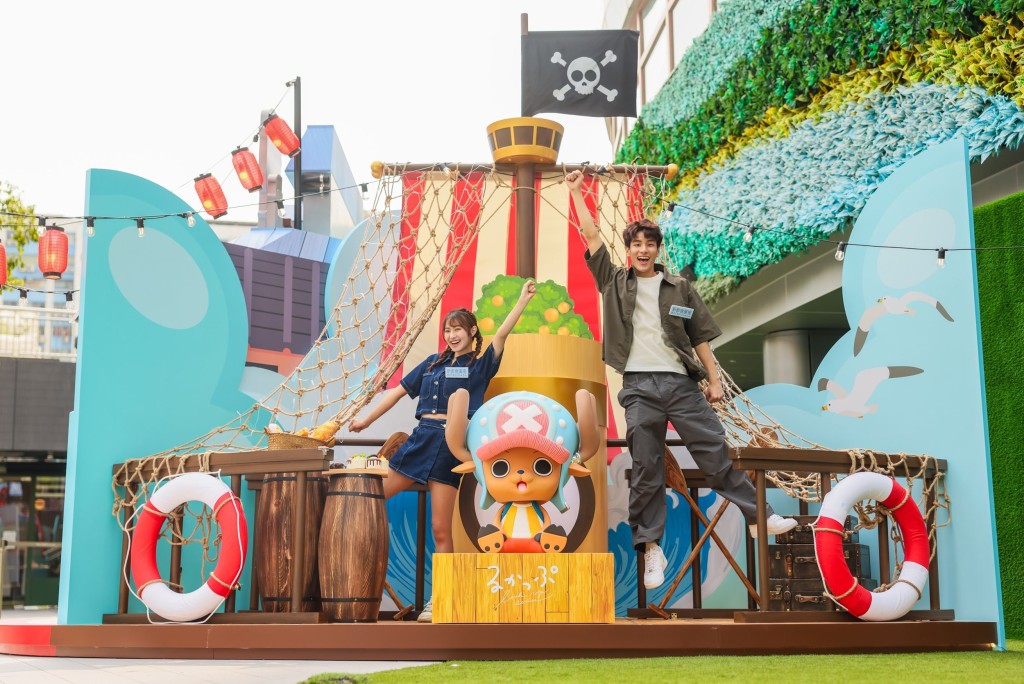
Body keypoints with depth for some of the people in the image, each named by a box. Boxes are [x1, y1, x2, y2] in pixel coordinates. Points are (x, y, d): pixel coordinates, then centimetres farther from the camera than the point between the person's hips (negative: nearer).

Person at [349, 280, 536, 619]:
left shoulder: (480, 365, 5)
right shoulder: (434, 362, 16)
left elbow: (501, 334, -8)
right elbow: (400, 390, 19)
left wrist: (523, 299, -17)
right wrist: (367, 419, 18)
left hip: (451, 444, -4)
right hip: (421, 437, 4)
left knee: (441, 529, -3)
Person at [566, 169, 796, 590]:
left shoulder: (679, 288, 11)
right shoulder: (614, 282, 10)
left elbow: (700, 337, 12)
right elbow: (591, 236, 6)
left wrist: (714, 379, 7)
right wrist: (576, 193, 5)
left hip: (682, 383, 1)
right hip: (639, 386, 0)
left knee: (717, 455, -1)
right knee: (646, 470, 0)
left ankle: (759, 516, 10)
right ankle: (651, 548, 5)